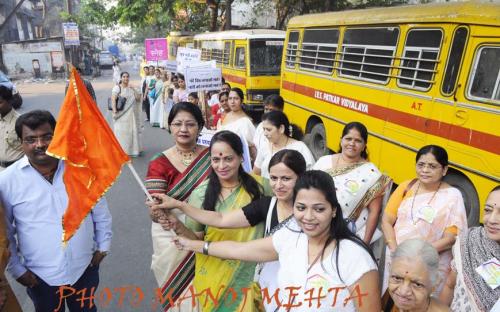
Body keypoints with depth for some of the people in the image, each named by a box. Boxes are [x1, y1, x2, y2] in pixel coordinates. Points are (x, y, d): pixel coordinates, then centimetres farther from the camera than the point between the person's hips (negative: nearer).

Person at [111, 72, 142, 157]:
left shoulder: (131, 88, 14)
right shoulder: (117, 87, -2)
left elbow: (138, 98, 5)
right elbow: (113, 99, -13)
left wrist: (133, 89, -5)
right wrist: (114, 110, -24)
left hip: (131, 115, 5)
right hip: (121, 115, -4)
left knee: (132, 131, 8)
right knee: (121, 132, -1)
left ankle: (132, 150, 18)